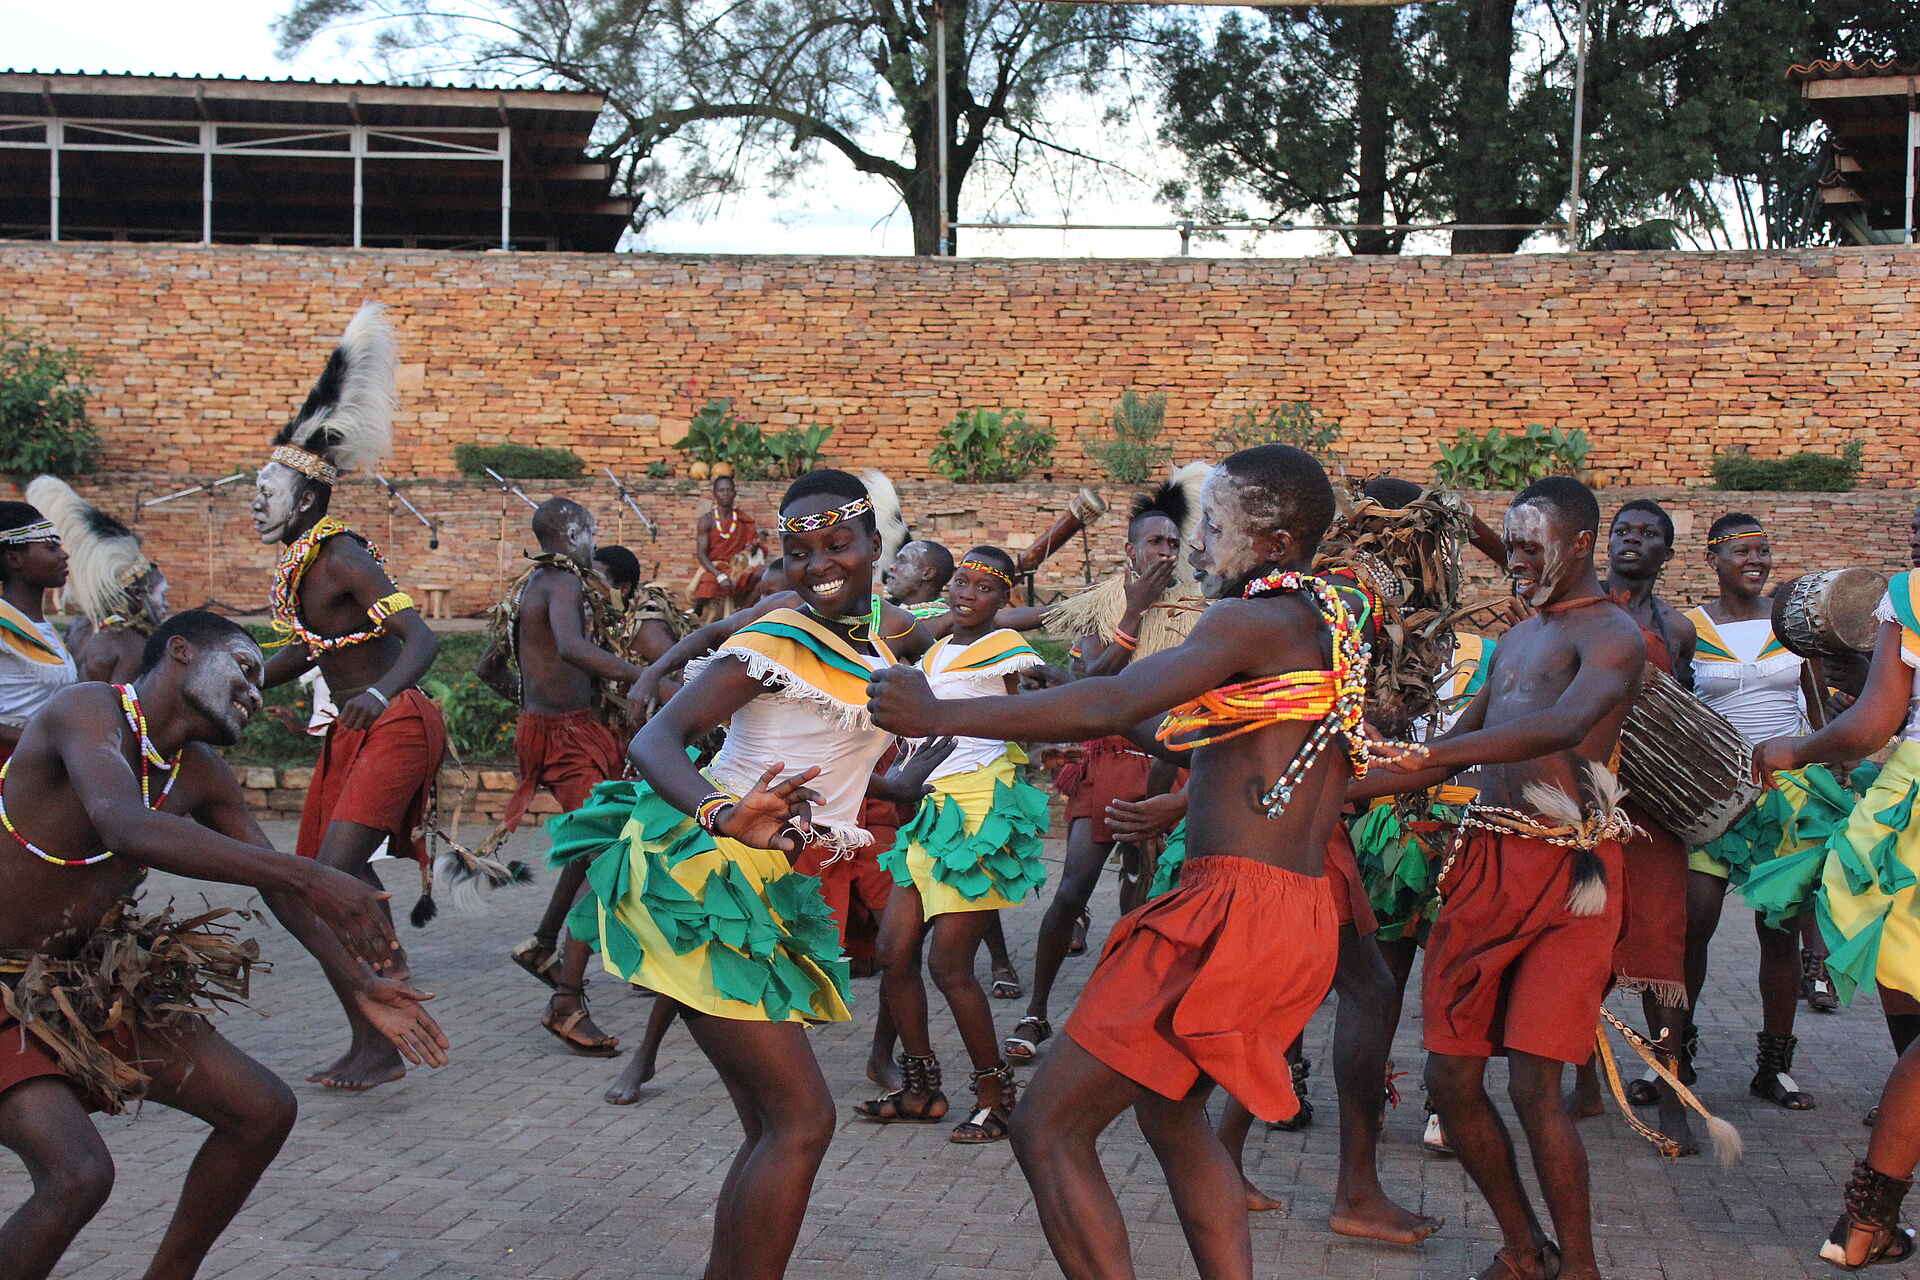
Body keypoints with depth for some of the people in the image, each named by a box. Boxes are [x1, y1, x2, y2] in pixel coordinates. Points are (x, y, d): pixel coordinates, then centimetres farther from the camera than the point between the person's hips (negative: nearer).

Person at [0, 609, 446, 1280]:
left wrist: (359, 986, 4)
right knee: (78, 1173, -27)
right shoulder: (88, 710, -22)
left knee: (264, 1110, 6)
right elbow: (126, 829, -40)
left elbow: (275, 884, 12)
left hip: (91, 978, 8)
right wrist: (308, 875, -46)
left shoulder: (202, 775, 3)